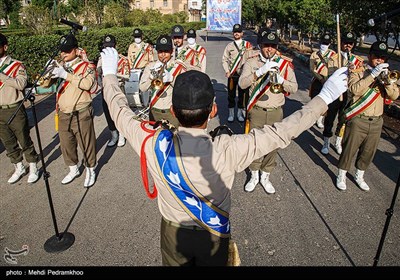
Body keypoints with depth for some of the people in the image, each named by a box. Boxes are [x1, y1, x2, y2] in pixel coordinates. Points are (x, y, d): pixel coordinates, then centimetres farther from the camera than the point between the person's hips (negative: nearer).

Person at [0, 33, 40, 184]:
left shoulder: (16, 65, -6)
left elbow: (21, 84, -22)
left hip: (14, 110, -5)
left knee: (24, 141, 5)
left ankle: (33, 168, 21)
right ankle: (18, 168, 31)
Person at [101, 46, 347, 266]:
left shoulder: (154, 144, -28)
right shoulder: (228, 151, -35)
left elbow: (120, 111, -11)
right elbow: (281, 133, -25)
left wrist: (110, 73, 6)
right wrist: (325, 97, -13)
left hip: (173, 234, 2)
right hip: (214, 236, -1)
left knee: (174, 265, 31)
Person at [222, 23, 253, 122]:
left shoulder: (248, 45, 6)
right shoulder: (229, 46, 7)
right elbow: (225, 60, 5)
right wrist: (227, 71, -6)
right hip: (232, 75, 0)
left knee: (242, 94, 5)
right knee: (231, 94, 3)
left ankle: (240, 113, 18)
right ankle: (231, 113, 15)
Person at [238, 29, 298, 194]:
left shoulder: (285, 64, 2)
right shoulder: (251, 63, -2)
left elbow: (294, 88, -3)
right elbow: (242, 83, -16)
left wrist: (281, 80, -22)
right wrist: (260, 71, -26)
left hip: (276, 112, 2)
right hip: (256, 111, -1)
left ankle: (265, 176, 27)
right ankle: (254, 176, 26)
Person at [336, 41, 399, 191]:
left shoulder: (386, 75, 9)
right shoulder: (358, 72, -6)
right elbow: (355, 89, -24)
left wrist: (385, 79, -19)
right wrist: (372, 75, -26)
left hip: (376, 122, 5)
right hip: (357, 120, -5)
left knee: (368, 152, 16)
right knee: (349, 150, 4)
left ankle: (359, 176, 36)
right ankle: (341, 176, 24)